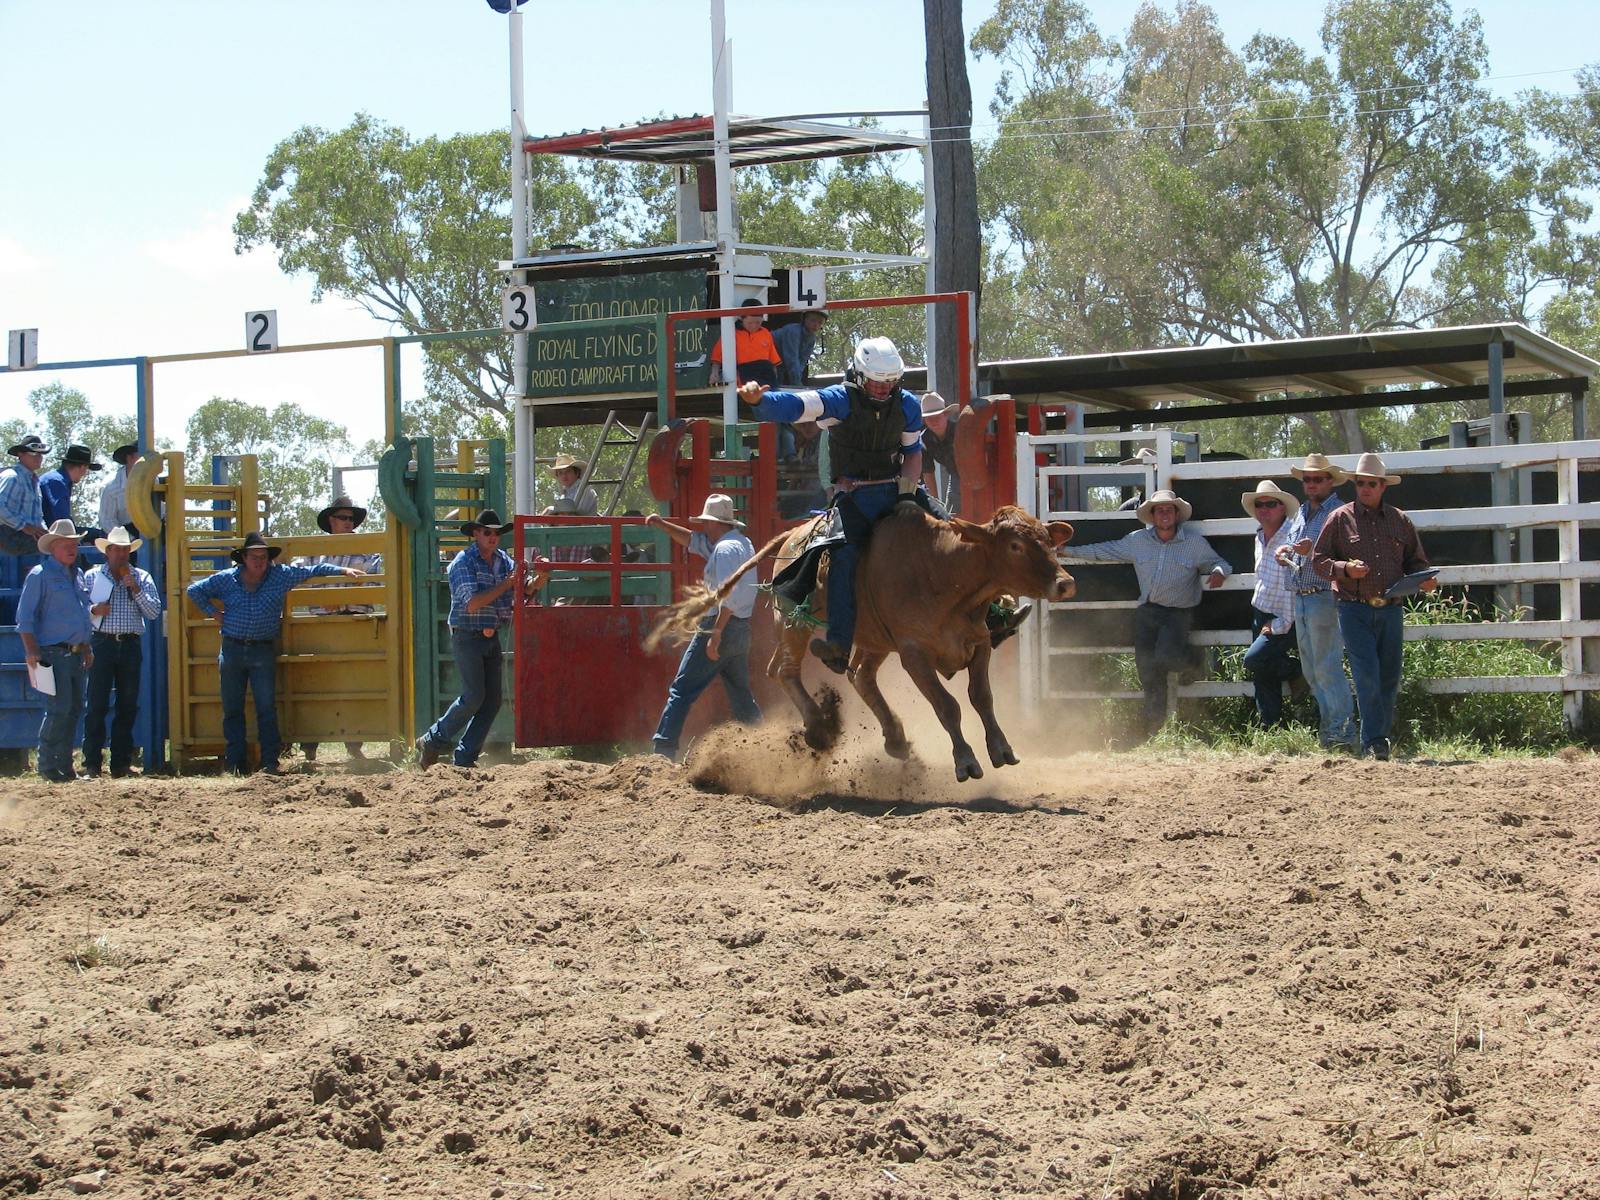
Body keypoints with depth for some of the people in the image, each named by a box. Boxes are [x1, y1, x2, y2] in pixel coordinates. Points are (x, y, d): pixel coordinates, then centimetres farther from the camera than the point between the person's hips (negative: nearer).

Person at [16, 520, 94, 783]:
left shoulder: (78, 575, 17)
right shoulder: (40, 575, -6)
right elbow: (25, 618, -9)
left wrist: (87, 649, 21)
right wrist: (32, 652, -16)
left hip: (76, 655, 8)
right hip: (54, 653, -8)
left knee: (75, 709, 8)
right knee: (59, 709, -11)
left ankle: (64, 764, 15)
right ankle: (47, 766, -4)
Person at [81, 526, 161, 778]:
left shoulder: (142, 578, 12)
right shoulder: (92, 576, 8)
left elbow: (155, 612, 3)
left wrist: (136, 589, -7)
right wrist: (93, 610, -15)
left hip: (130, 645, 2)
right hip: (102, 643, -2)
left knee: (128, 705, 4)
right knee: (97, 704, -7)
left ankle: (121, 763, 9)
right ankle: (91, 762, -5)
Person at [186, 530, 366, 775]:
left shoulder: (281, 576, 2)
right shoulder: (226, 579, 4)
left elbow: (312, 571, 9)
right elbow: (194, 591, 16)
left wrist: (342, 570, 6)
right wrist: (212, 612, 7)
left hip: (263, 651, -1)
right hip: (232, 650, 1)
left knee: (267, 708, -6)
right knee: (232, 709, 4)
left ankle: (270, 762, -5)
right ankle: (235, 763, 9)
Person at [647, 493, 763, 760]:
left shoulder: (725, 549, -14)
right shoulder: (742, 543, 16)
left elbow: (729, 596, -25)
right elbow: (693, 541, 27)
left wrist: (715, 635, -26)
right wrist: (663, 525, 20)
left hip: (721, 627, -9)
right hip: (742, 630, 9)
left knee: (682, 690, -7)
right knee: (741, 693, 17)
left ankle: (663, 751, -12)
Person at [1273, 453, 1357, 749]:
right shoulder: (1300, 514, 19)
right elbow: (1288, 543, 28)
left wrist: (1313, 549, -28)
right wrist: (1283, 552, 5)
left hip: (1325, 598, -9)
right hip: (1300, 599, 9)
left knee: (1327, 668, -11)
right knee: (1311, 671, 11)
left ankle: (1343, 733, -8)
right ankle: (1327, 727, 18)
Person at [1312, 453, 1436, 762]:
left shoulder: (1400, 521, 12)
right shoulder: (1341, 519, 4)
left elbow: (1415, 561, 18)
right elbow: (1318, 559, 3)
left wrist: (1424, 580, -3)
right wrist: (1345, 569, -15)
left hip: (1391, 610, 3)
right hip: (1355, 610, -3)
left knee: (1389, 679, 6)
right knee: (1367, 676, -12)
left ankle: (1381, 738, 18)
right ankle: (1373, 742, -11)